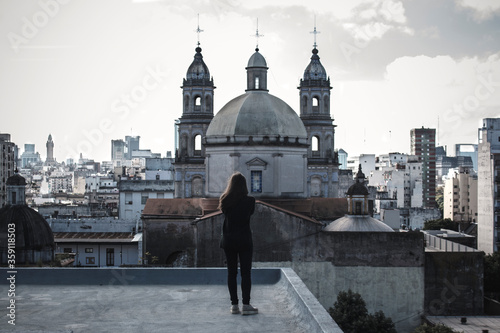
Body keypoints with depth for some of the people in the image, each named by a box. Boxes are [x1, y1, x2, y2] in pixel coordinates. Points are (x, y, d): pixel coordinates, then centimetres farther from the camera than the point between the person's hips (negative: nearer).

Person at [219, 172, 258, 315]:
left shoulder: (225, 200, -3)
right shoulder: (249, 200, -10)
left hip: (228, 240, 3)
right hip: (244, 240, -3)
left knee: (231, 272, 9)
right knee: (246, 272, 2)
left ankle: (234, 305, 10)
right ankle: (246, 304, -2)